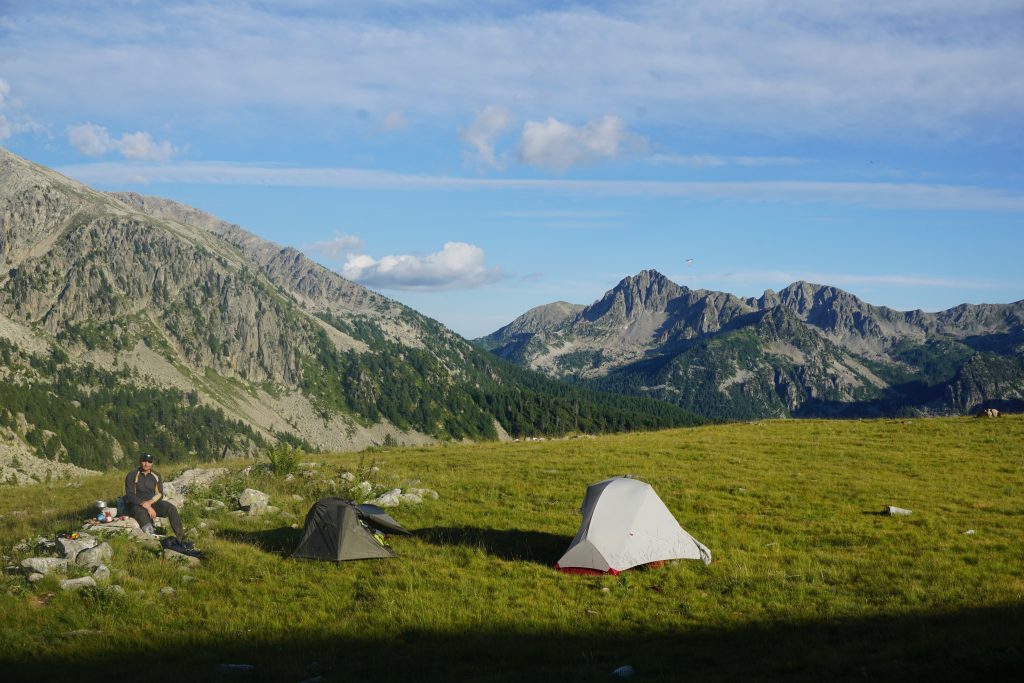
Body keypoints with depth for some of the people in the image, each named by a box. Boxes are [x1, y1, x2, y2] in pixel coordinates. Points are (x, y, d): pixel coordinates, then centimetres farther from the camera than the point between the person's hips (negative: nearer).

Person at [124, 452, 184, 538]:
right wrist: (147, 507, -19)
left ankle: (179, 536, -30)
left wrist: (150, 502, -16)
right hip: (137, 506, -4)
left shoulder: (156, 476, 13)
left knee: (171, 508, -21)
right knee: (142, 514, -38)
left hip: (153, 503, 4)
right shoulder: (132, 476, -1)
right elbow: (130, 496, -10)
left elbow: (160, 494, 7)